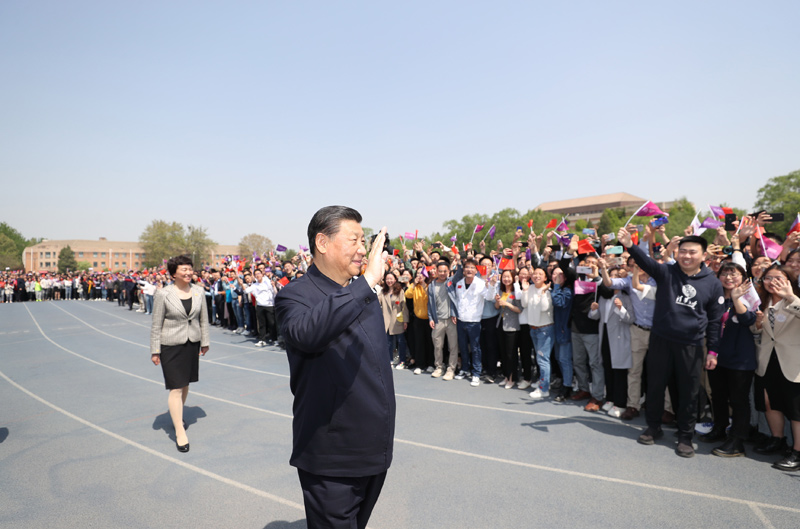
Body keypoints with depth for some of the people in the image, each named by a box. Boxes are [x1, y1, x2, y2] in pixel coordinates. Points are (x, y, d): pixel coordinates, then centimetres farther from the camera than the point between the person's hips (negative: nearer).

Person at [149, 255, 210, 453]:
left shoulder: (198, 291, 1)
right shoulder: (163, 294, -10)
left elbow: (203, 319, 9)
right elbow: (156, 325, -6)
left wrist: (205, 341, 11)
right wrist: (155, 351, -6)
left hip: (192, 344, 5)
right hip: (171, 345, -4)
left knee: (185, 384, 17)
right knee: (176, 388, -5)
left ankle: (177, 415, 41)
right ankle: (180, 432, 1)